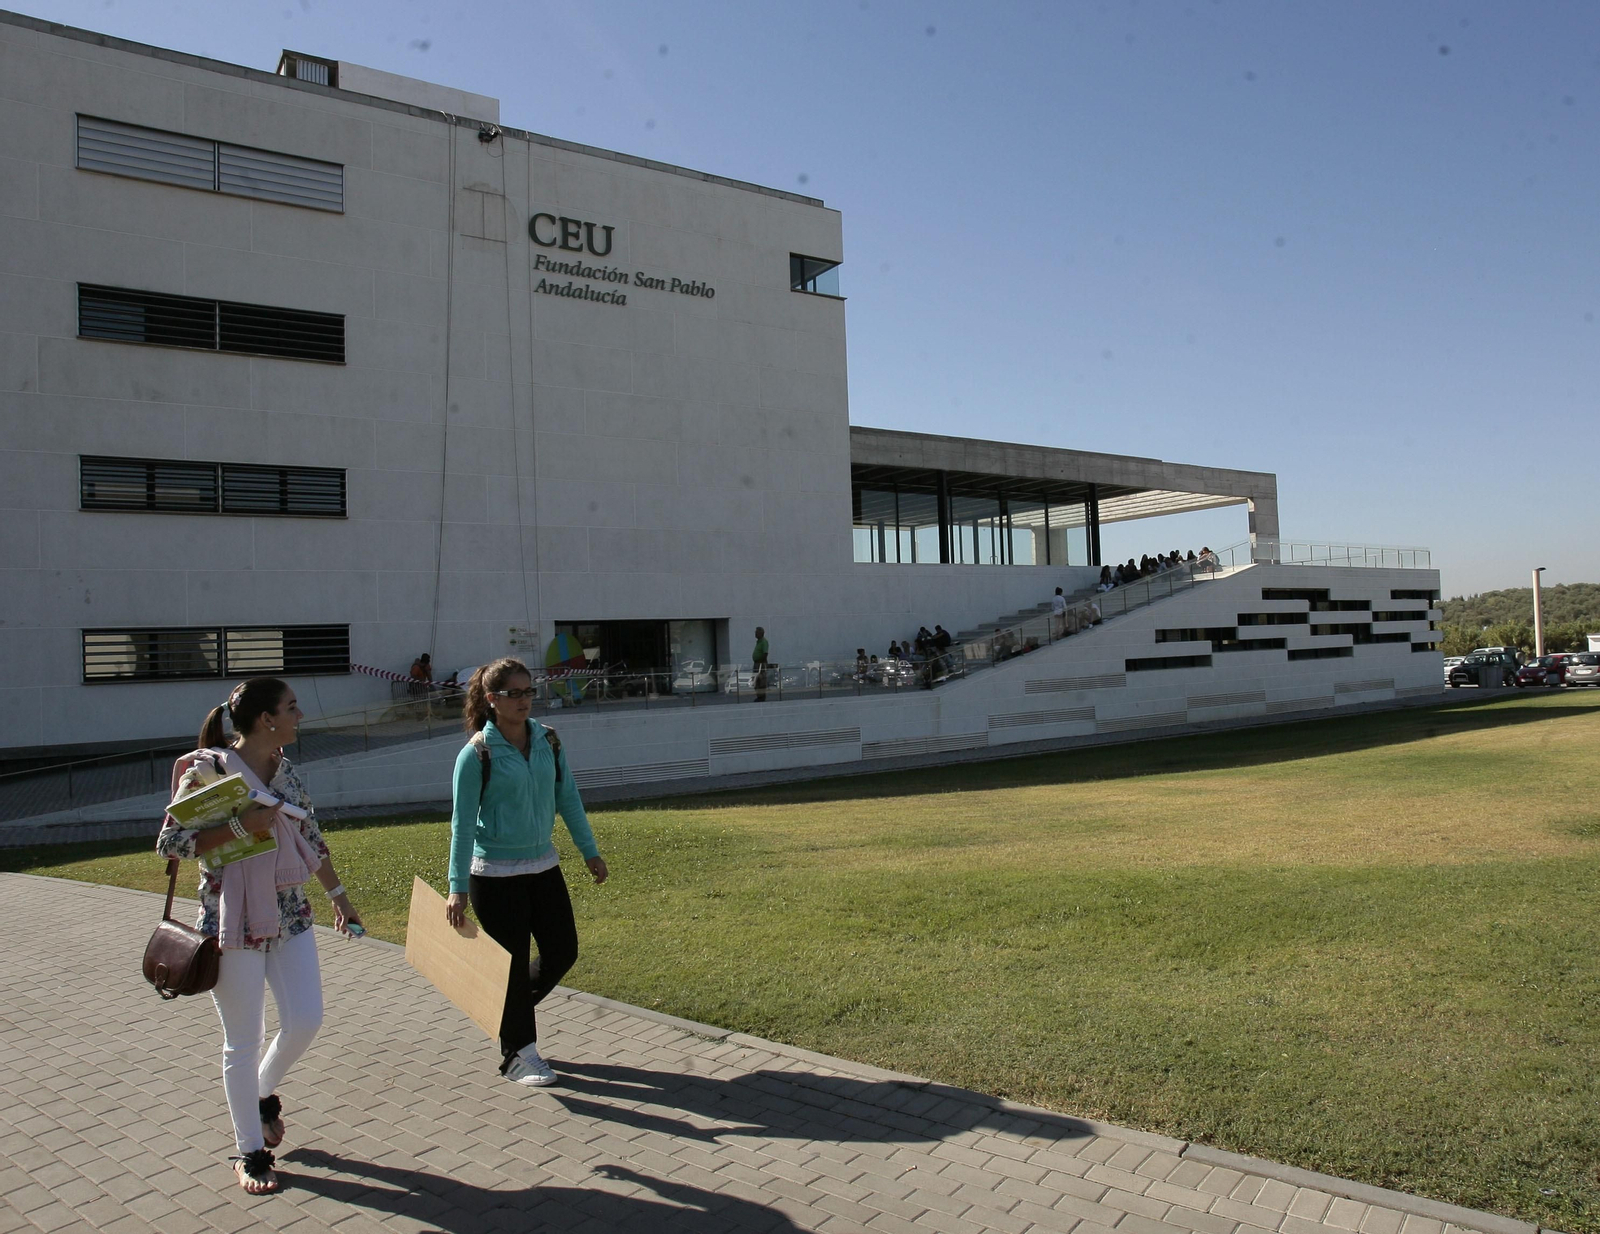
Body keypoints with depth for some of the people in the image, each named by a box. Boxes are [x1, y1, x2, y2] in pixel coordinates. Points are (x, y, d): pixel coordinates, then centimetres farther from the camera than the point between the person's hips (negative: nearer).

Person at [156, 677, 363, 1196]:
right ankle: (250, 1151, 22)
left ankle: (262, 1095, 34)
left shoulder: (284, 769, 6)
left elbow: (310, 836, 15)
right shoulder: (208, 768, -13)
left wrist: (338, 894, 20)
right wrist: (240, 826, -23)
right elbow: (168, 842, -14)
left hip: (290, 914, 6)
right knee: (243, 1040, 5)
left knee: (305, 1021, 3)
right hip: (233, 920, -6)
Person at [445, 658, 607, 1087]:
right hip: (495, 874, -6)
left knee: (563, 952, 10)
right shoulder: (477, 754, -14)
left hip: (543, 866, 6)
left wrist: (590, 851, 12)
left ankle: (508, 1011, 36)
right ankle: (518, 1053, 23)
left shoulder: (547, 740, 0)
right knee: (513, 963, 4)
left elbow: (568, 798, 9)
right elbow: (462, 822, -13)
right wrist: (458, 887, -15)